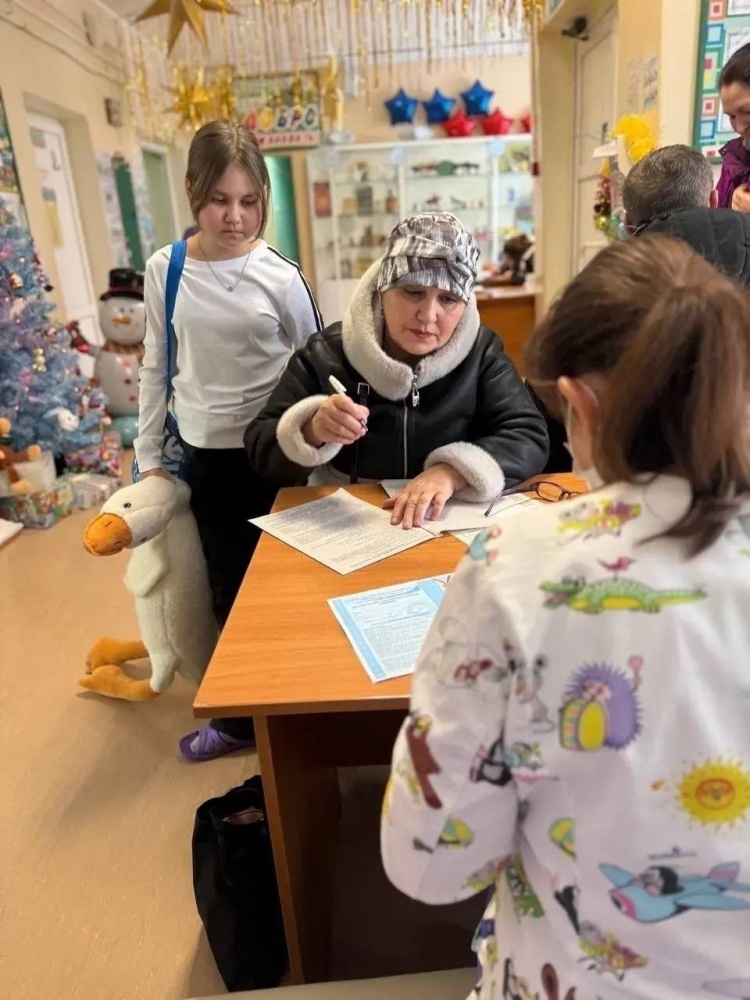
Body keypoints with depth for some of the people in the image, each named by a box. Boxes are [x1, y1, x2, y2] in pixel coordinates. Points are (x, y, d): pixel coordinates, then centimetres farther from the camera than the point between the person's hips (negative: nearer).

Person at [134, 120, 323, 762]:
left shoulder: (280, 277, -9)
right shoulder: (165, 270, -1)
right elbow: (156, 368, 7)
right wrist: (148, 454, 7)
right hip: (206, 455, 3)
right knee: (229, 590, 14)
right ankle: (244, 715, 34)